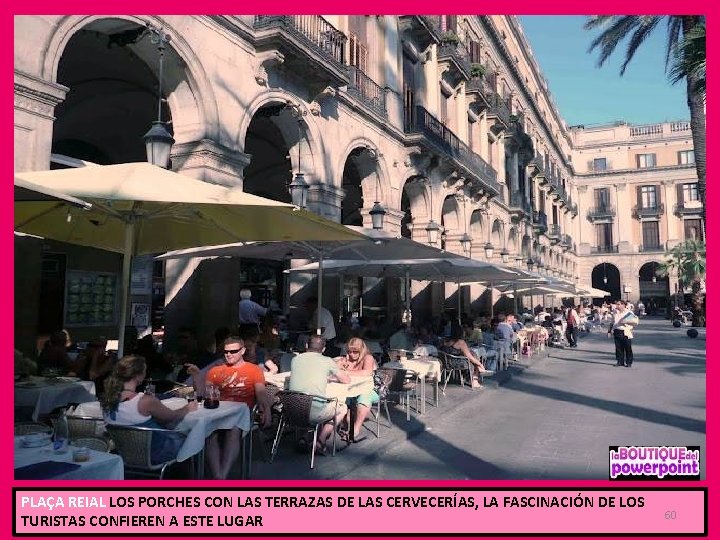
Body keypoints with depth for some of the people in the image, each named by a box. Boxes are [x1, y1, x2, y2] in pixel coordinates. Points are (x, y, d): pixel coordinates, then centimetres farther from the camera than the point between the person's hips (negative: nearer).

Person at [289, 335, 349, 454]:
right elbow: (346, 379, 12)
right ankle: (320, 442, 16)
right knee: (343, 408, 22)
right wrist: (330, 378, 31)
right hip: (314, 412, -4)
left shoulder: (295, 359, 11)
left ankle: (303, 438, 24)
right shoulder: (327, 361, 1)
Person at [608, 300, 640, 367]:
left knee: (628, 348, 1)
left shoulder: (629, 313, -3)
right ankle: (620, 361, 14)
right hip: (617, 332, 4)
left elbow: (636, 321, -8)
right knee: (618, 348, 5)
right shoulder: (615, 312, 13)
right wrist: (610, 331, 16)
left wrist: (626, 321, -18)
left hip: (626, 333, -4)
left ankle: (629, 362, 10)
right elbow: (612, 323, 21)